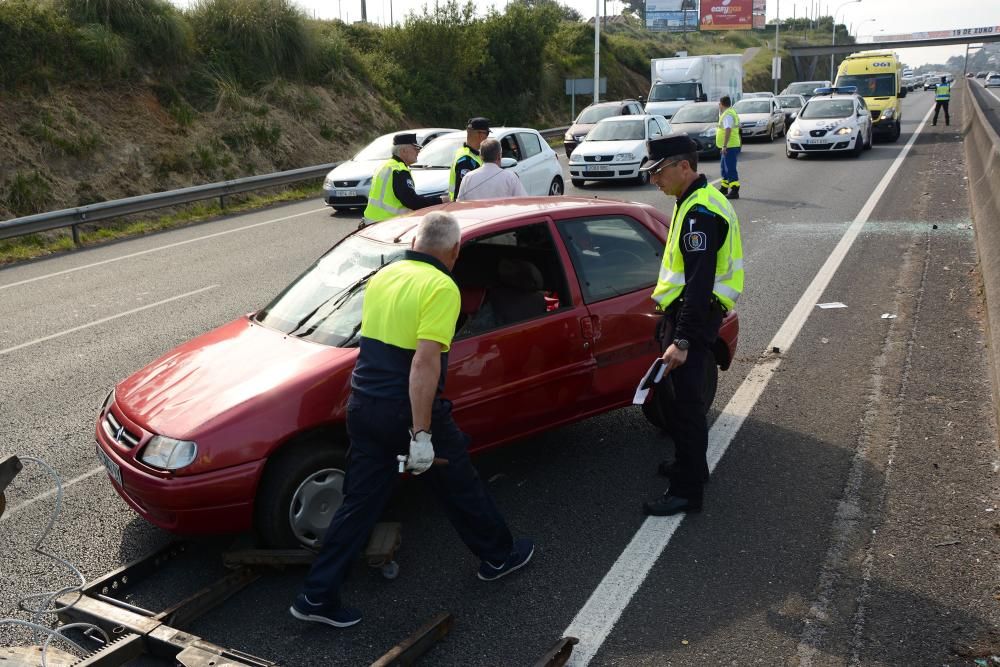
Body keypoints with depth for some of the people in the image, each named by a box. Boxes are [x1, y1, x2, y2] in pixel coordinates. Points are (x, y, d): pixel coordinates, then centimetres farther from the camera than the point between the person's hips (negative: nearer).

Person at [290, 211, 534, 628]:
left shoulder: (382, 276, 8)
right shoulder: (441, 288, -15)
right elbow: (424, 363, -24)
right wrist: (421, 434, -24)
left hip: (364, 406, 6)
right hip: (408, 412, -6)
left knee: (359, 503, 14)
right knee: (460, 487, 16)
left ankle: (317, 596, 17)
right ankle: (499, 556, 36)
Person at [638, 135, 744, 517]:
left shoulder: (700, 212, -21)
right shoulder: (697, 201, 13)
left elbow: (700, 282, -28)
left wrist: (682, 341, -30)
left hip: (693, 318, -11)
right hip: (681, 313, 11)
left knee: (685, 402, -5)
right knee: (680, 395, 20)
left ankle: (687, 491, 5)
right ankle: (690, 465, 36)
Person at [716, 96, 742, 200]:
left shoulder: (727, 115, -17)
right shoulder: (731, 112, 16)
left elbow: (728, 130, -27)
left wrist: (724, 146, -30)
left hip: (730, 146, -11)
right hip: (730, 146, 11)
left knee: (730, 169, -10)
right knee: (725, 168, 20)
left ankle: (735, 191, -11)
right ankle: (724, 188, 31)